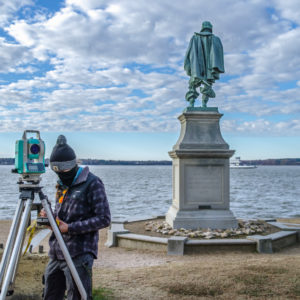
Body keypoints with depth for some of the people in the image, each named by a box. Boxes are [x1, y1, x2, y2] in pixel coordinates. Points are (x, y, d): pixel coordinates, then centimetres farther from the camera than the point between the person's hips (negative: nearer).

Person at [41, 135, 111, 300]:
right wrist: (50, 216, 1)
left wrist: (70, 228, -17)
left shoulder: (92, 183, -10)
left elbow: (104, 219, -14)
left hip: (78, 255, -8)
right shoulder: (62, 184, 14)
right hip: (56, 255, 8)